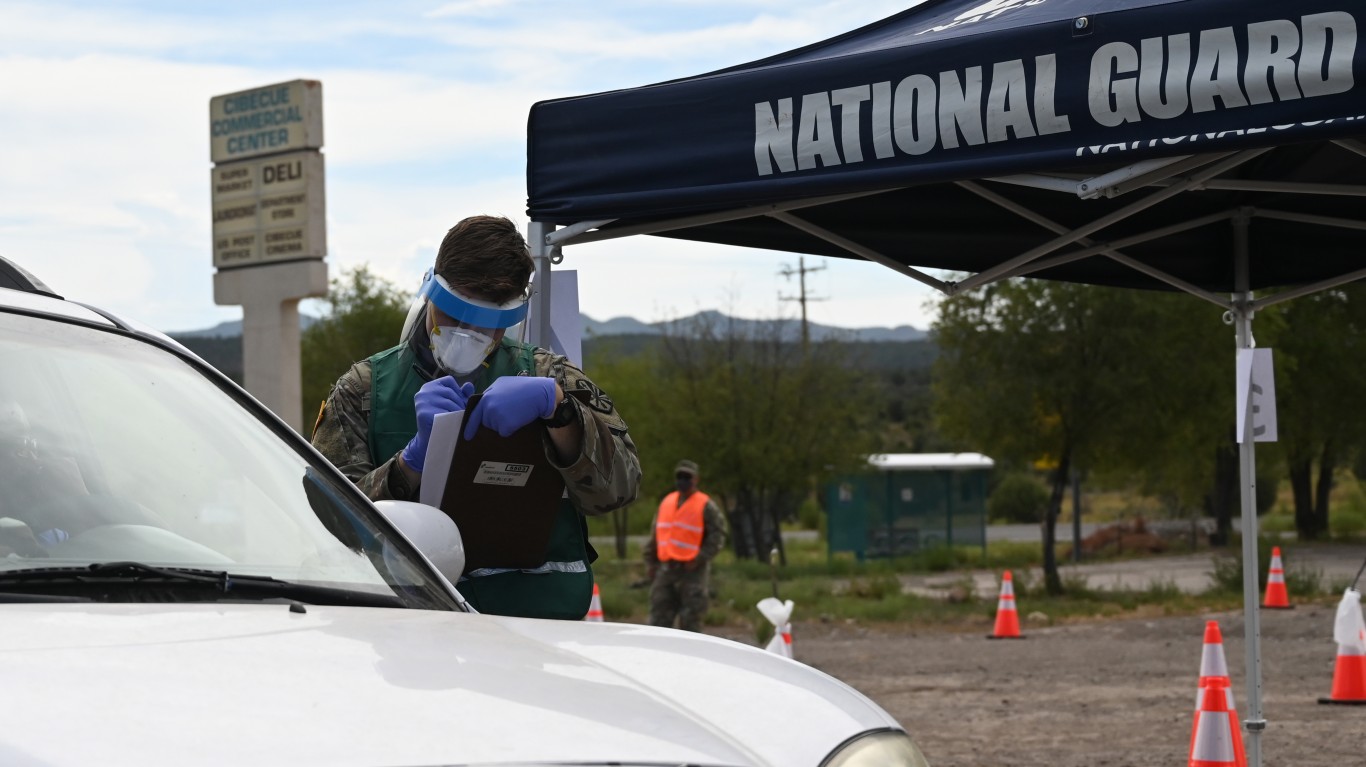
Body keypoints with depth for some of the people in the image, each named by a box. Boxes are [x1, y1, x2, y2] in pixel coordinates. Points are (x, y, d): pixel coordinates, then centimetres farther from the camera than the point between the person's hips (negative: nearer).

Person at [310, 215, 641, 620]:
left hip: (540, 614, 0)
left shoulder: (546, 376, 15)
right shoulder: (365, 389, 14)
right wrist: (416, 457, -14)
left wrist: (554, 404, -14)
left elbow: (621, 484, 1)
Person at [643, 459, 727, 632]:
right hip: (666, 569, 6)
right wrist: (651, 563, 13)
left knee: (690, 619, -4)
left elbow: (718, 536, -8)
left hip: (692, 571, -5)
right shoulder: (666, 502, 15)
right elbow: (656, 535, 19)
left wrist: (699, 559, -17)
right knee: (659, 616, 3)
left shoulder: (706, 506, -3)